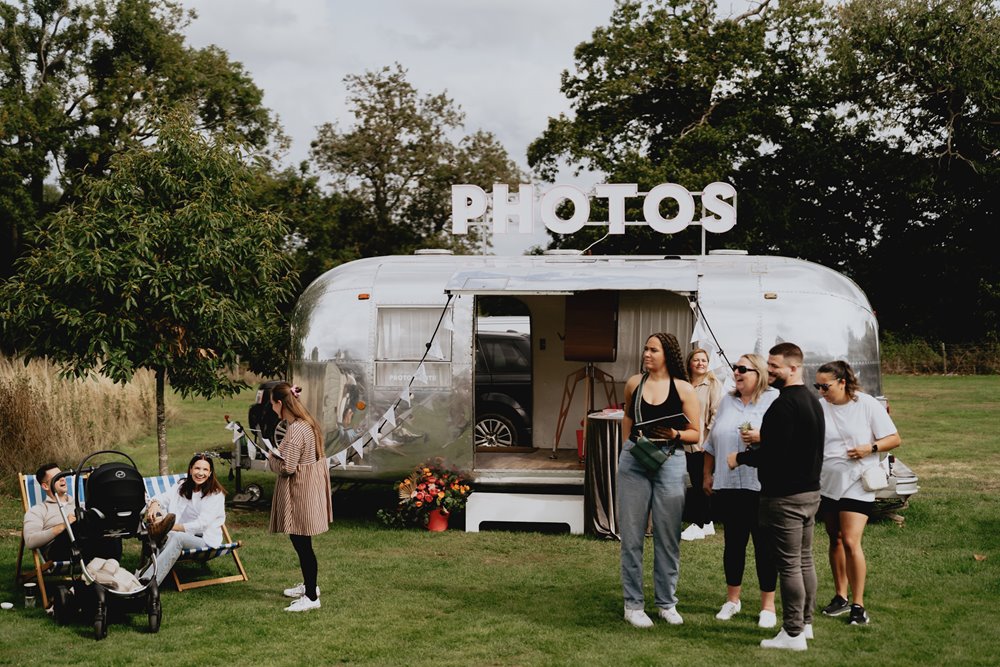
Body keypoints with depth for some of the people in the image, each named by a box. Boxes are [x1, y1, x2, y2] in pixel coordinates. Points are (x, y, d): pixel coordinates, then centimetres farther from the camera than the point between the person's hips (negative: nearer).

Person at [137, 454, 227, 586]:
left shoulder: (216, 494, -3)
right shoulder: (182, 486, 13)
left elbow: (201, 525, -13)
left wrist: (172, 527, -23)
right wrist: (155, 503, -22)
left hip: (206, 541, -4)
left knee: (178, 537, -37)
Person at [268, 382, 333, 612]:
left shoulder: (295, 430, -24)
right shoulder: (307, 423, 8)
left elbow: (286, 467, -23)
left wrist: (271, 457, -5)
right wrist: (278, 454, 12)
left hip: (300, 491, -10)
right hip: (310, 485, 10)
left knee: (302, 543, -3)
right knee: (301, 542, 21)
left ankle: (311, 597, 3)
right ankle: (309, 584, 34)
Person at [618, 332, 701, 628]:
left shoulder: (684, 389, -3)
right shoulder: (634, 383, 7)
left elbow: (695, 433, -1)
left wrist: (674, 434, -19)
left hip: (669, 462, -2)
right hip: (633, 462, 2)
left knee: (668, 537, 3)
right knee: (632, 536, 3)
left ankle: (667, 603, 16)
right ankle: (633, 604, 10)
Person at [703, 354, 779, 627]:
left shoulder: (774, 399, -1)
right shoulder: (727, 401, 16)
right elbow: (712, 442, 21)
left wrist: (761, 437, -21)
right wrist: (707, 475, 18)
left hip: (761, 487, -5)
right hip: (728, 485, 5)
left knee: (764, 545, 1)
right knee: (733, 543, 12)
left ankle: (768, 605, 10)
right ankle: (732, 599, 24)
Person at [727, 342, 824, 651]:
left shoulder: (784, 404, -20)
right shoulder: (812, 400, 13)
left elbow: (774, 453, -24)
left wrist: (740, 458, -9)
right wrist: (761, 439, 21)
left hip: (784, 496, -10)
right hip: (810, 492, 10)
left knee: (789, 565, -5)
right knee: (804, 560, 17)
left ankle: (793, 634, -2)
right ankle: (805, 623, 26)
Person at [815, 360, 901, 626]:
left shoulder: (868, 405, -7)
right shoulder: (819, 408, 2)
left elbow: (894, 439, -3)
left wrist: (870, 448, -20)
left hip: (856, 484, -4)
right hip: (826, 484, 4)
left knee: (851, 542, -12)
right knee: (835, 540, 13)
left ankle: (858, 605, -4)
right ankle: (840, 596, 27)